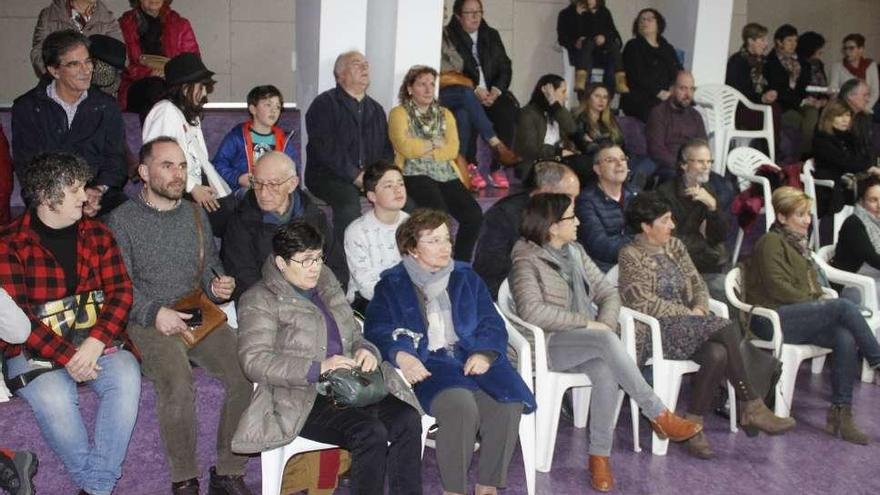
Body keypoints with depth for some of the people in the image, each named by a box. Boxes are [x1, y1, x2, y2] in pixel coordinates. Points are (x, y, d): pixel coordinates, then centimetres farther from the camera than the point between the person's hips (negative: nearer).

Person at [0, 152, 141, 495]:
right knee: (54, 398, -32)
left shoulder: (96, 233, 9)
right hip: (34, 347, -3)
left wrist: (95, 343, -16)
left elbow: (120, 292, 2)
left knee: (126, 378, -26)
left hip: (96, 339, 3)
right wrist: (67, 356, -19)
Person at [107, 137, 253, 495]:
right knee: (178, 385, -33)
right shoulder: (123, 220, 1)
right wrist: (154, 313, -18)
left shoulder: (196, 214, 16)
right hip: (149, 322, -4)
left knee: (246, 375, -22)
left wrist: (218, 286, 0)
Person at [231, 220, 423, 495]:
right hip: (304, 400, -6)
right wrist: (318, 368, -22)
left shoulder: (326, 282, 20)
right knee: (370, 432, -31)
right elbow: (254, 361, -13)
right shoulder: (260, 300, -1)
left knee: (408, 419, -21)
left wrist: (365, 350, 1)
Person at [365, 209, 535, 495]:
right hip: (428, 365, -3)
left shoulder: (466, 278, 21)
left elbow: (492, 323, 13)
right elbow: (377, 330, -2)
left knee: (507, 404, -26)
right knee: (460, 406, -34)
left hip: (474, 359, 4)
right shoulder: (391, 286, 11)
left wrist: (484, 353, -8)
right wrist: (401, 355, -23)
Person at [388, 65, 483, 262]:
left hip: (446, 174, 5)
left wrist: (421, 148, -4)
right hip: (415, 174, -4)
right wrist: (436, 143, 3)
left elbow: (453, 150, 6)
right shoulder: (399, 113, 10)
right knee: (439, 213, -32)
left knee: (473, 214, -20)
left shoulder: (445, 114, 22)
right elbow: (406, 147, -8)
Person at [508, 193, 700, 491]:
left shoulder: (575, 251, 13)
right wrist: (587, 323, -20)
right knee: (607, 341, -34)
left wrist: (605, 325, -10)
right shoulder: (527, 259, -8)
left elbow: (608, 293, 12)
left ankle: (600, 455, -20)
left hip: (590, 343, 5)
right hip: (550, 344, -5)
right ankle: (658, 415, -23)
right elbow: (531, 311, -22)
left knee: (606, 373, -30)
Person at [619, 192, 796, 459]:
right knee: (727, 330, -26)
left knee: (717, 354, -28)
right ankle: (751, 407, -18)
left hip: (687, 324, 7)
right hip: (655, 331, -6)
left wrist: (700, 308, -7)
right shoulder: (631, 255, -7)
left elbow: (698, 285, 15)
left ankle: (692, 426, -20)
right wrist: (689, 314, -13)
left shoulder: (674, 246, 14)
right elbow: (643, 304, -13)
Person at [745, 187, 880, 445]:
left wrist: (820, 302, 5)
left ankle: (841, 412, -22)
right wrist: (817, 304, -10)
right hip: (773, 319, -8)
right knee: (845, 306, -26)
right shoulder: (771, 242, -2)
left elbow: (812, 285, 27)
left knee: (846, 338, -23)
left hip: (799, 316, 8)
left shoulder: (798, 243, 26)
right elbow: (778, 288, -13)